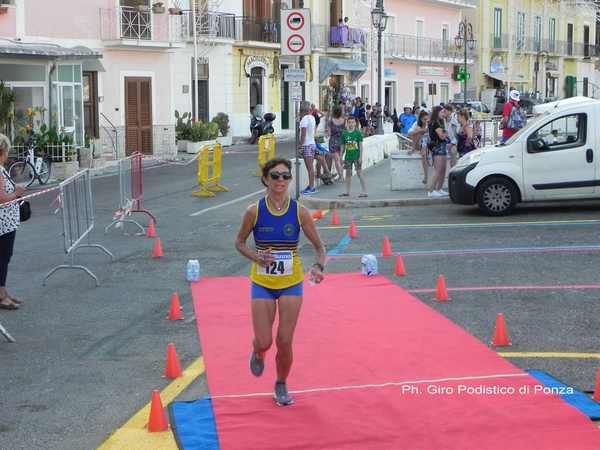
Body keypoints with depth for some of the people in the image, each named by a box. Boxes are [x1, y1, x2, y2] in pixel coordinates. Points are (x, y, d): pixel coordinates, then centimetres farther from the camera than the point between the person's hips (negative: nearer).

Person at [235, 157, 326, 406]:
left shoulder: (299, 212, -9)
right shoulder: (254, 211, -10)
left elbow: (320, 247, -2)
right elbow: (240, 242, 3)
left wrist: (318, 267, -23)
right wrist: (256, 257, -16)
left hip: (291, 283, 0)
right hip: (262, 283, 0)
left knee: (285, 342, 0)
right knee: (264, 342, -2)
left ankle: (281, 385, 26)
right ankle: (258, 354, 37)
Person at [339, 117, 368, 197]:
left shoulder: (358, 132, -5)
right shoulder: (344, 133, 5)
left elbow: (361, 145, -5)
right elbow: (343, 146, 11)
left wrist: (361, 157, -10)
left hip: (356, 157, -4)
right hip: (348, 157, 4)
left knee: (359, 173, -6)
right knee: (348, 174, 10)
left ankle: (364, 191, -3)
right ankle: (347, 192, 18)